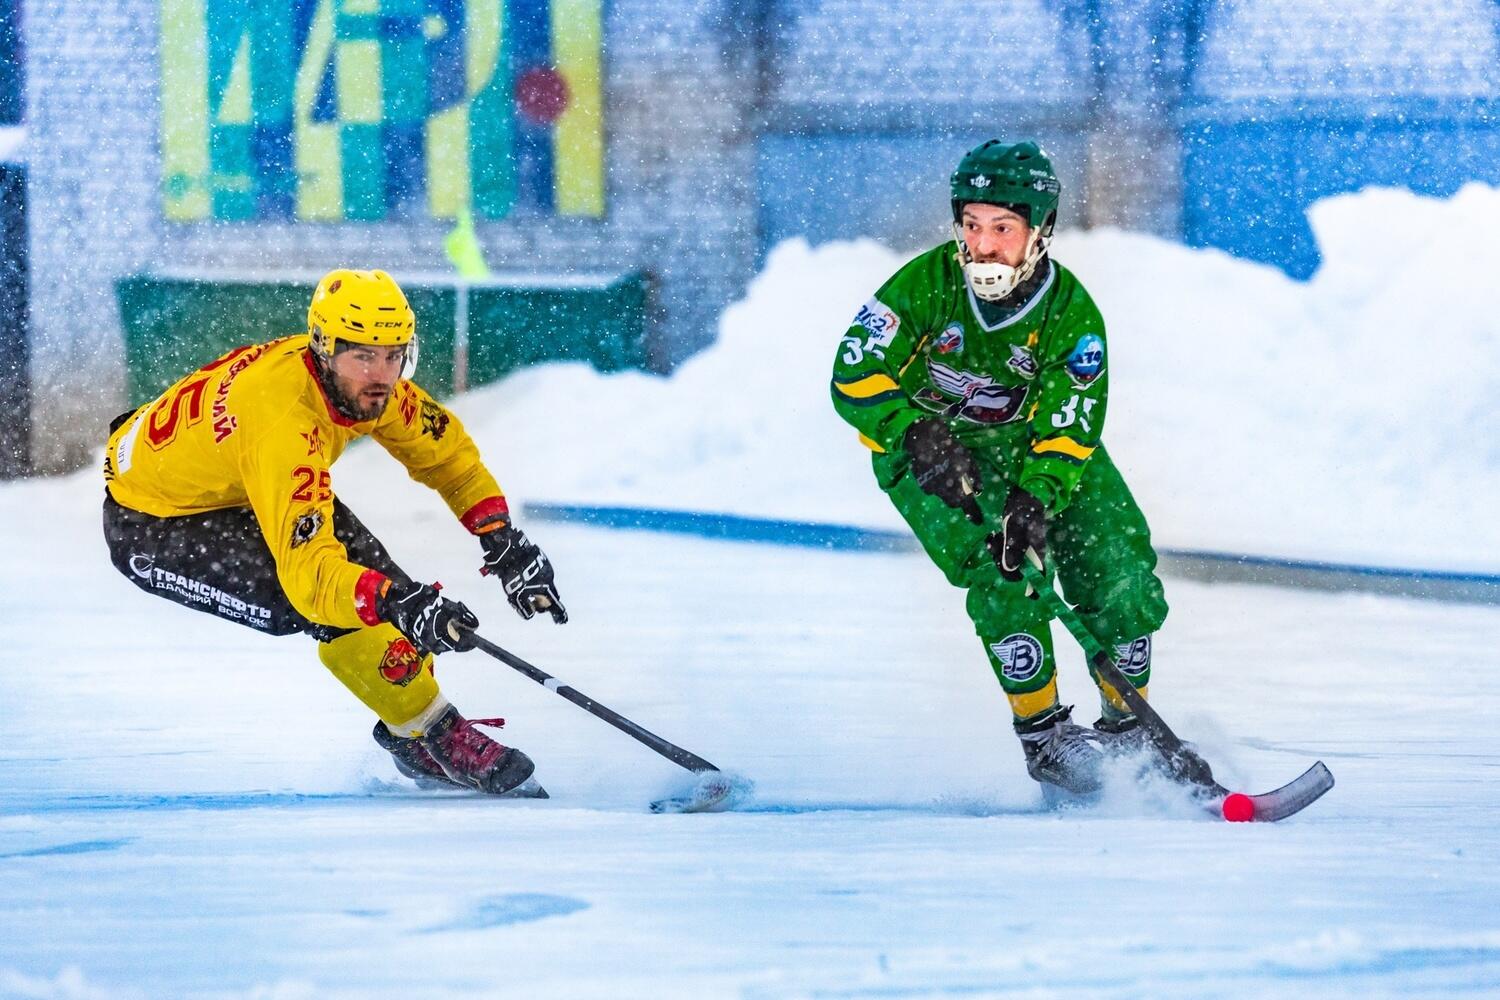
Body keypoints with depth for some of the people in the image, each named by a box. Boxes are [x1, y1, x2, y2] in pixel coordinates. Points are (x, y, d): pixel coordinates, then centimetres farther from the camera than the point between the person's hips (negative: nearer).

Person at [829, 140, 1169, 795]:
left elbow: (1068, 429, -23)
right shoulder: (927, 286, -23)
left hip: (1032, 441, 3)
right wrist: (919, 434, -38)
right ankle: (1043, 735, -11)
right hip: (925, 447, -3)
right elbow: (855, 378, -23)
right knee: (1002, 580, -25)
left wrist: (1035, 503, -39)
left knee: (1123, 584, -7)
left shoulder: (1071, 314, -20)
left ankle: (1126, 730, 14)